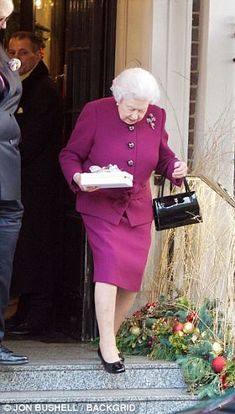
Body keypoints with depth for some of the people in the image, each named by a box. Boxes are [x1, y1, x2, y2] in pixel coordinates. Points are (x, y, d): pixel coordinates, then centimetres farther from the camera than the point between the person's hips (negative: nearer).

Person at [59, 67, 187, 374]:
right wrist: (78, 178, -24)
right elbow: (70, 155, -5)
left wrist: (176, 168, -9)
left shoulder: (156, 118, -1)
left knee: (132, 279, 4)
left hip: (138, 210, 4)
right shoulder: (95, 112, -12)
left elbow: (162, 157, 13)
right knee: (109, 266, -20)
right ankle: (107, 346, -14)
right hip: (100, 207, -4)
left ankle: (109, 339, 22)